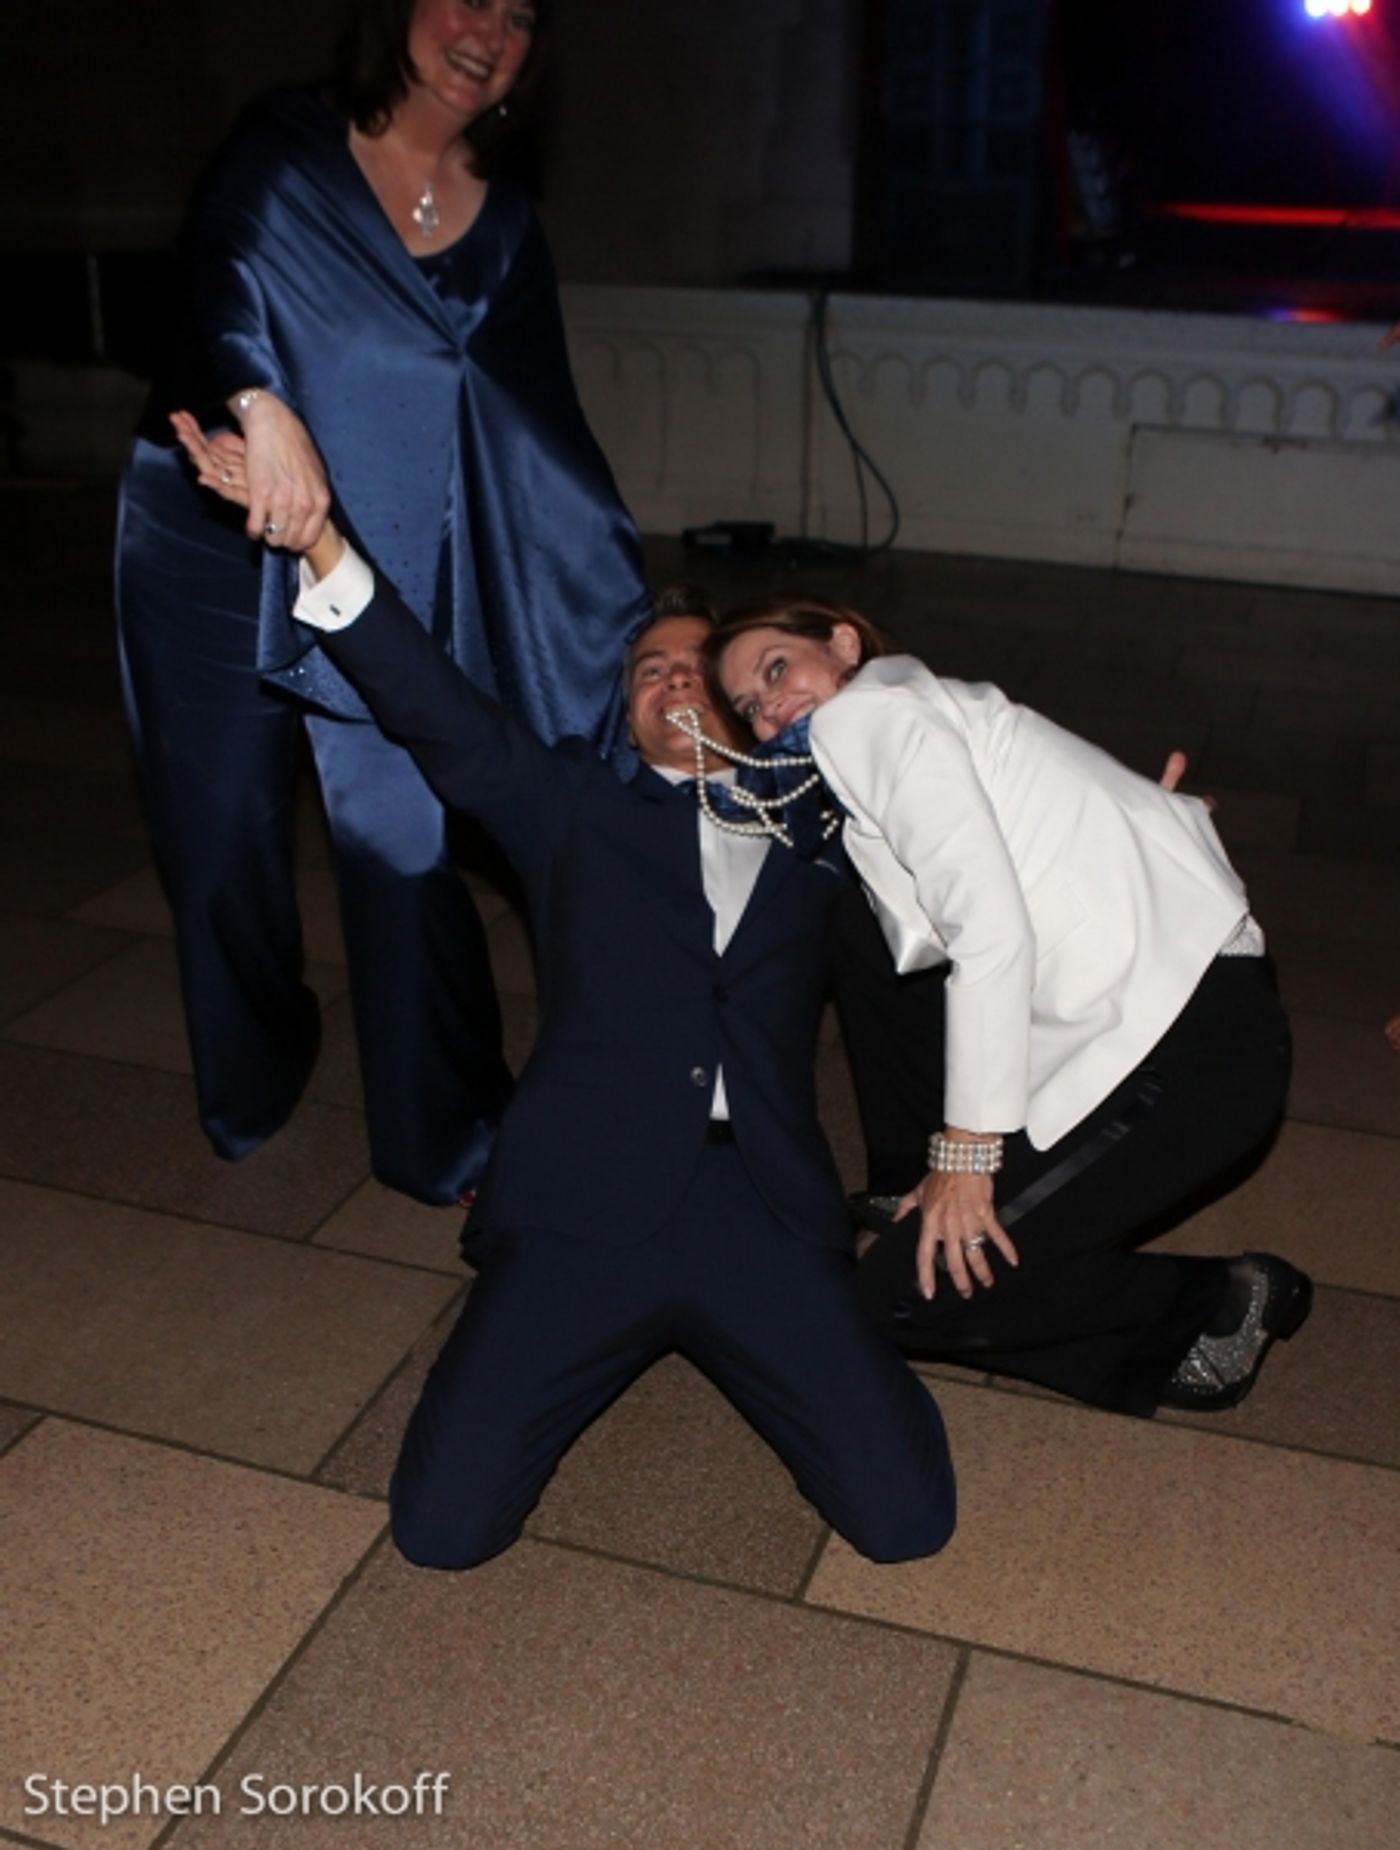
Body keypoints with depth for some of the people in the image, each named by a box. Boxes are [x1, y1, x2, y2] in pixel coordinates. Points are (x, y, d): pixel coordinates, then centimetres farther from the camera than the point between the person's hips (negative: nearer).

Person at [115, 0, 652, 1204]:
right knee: (221, 841, 7)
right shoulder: (287, 146, -2)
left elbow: (539, 440, 4)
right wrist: (261, 403, -44)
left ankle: (440, 1139, 12)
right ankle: (248, 1089, 35)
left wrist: (636, 622, -2)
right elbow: (218, 276, -21)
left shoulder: (504, 229, 6)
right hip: (210, 560, -1)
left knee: (403, 847, -7)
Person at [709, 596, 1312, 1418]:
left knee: (910, 1287, -5)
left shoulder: (871, 713, -6)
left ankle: (1216, 1306, 8)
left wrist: (966, 1151, -13)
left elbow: (993, 927, -16)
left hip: (1182, 1045, -10)